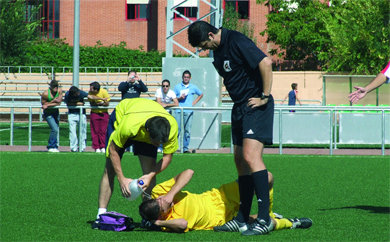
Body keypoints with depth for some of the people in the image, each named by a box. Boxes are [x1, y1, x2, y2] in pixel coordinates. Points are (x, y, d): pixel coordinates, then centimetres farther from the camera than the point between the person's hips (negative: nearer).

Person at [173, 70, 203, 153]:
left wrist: (194, 102, 12)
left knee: (187, 131, -2)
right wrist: (180, 98, -8)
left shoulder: (193, 87, 13)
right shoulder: (177, 87, 11)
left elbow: (201, 94, 26)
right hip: (179, 111, -1)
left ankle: (185, 148, 2)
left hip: (189, 111, 1)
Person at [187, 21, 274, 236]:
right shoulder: (218, 50, 14)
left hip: (256, 106, -10)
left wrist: (265, 97, -19)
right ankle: (242, 220, 15)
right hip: (239, 108, 10)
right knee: (240, 160, 10)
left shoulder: (236, 41, -15)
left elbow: (265, 63, -23)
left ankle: (264, 219, -20)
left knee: (251, 156, -19)